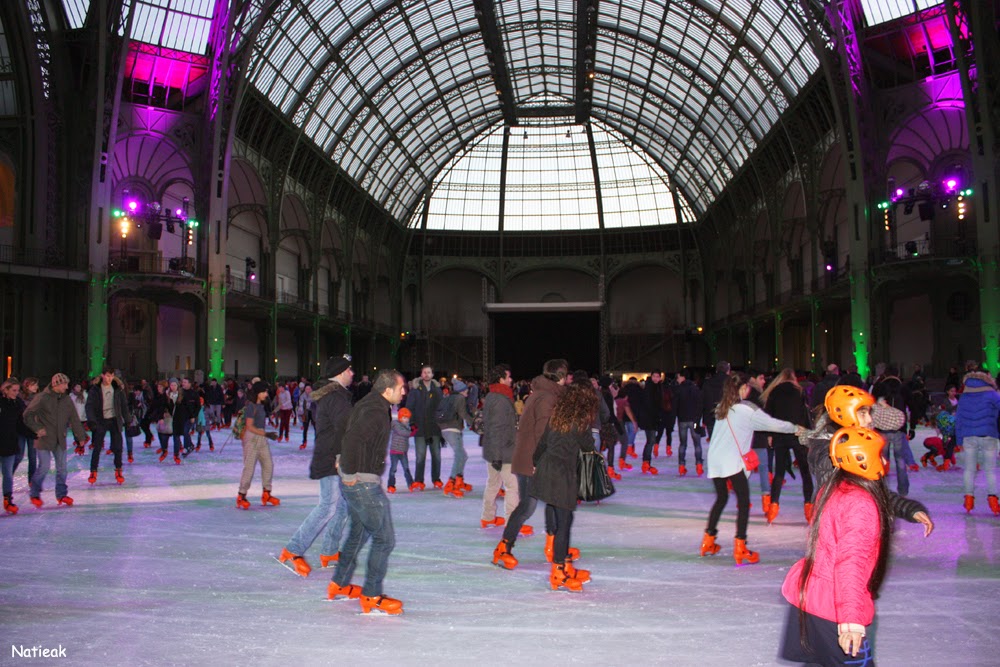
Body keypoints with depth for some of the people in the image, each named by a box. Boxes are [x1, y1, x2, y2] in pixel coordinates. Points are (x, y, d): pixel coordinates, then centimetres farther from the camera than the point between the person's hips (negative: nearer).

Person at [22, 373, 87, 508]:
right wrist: (37, 429, -12)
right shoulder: (42, 398, -11)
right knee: (44, 467, -7)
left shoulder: (66, 399, 5)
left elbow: (74, 419, 8)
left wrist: (81, 436, 7)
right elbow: (27, 415, -7)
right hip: (45, 439, -5)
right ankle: (35, 494, 11)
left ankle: (61, 494, 19)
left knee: (62, 467, 7)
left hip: (60, 440, 5)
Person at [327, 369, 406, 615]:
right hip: (364, 484, -10)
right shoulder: (376, 412, -20)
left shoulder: (366, 405, 12)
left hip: (353, 482, 10)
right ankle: (371, 596, 3)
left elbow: (352, 435, 23)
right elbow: (354, 437, -33)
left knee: (359, 532, 24)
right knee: (384, 538, -3)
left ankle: (339, 584, 36)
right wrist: (351, 472, -24)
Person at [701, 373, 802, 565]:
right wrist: (795, 428, 15)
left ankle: (708, 540, 24)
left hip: (714, 459, 7)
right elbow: (773, 424, -2)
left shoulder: (722, 407, 13)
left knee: (721, 498, 20)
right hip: (732, 461, -7)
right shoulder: (747, 409, -7)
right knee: (744, 501, 0)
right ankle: (740, 547, -4)